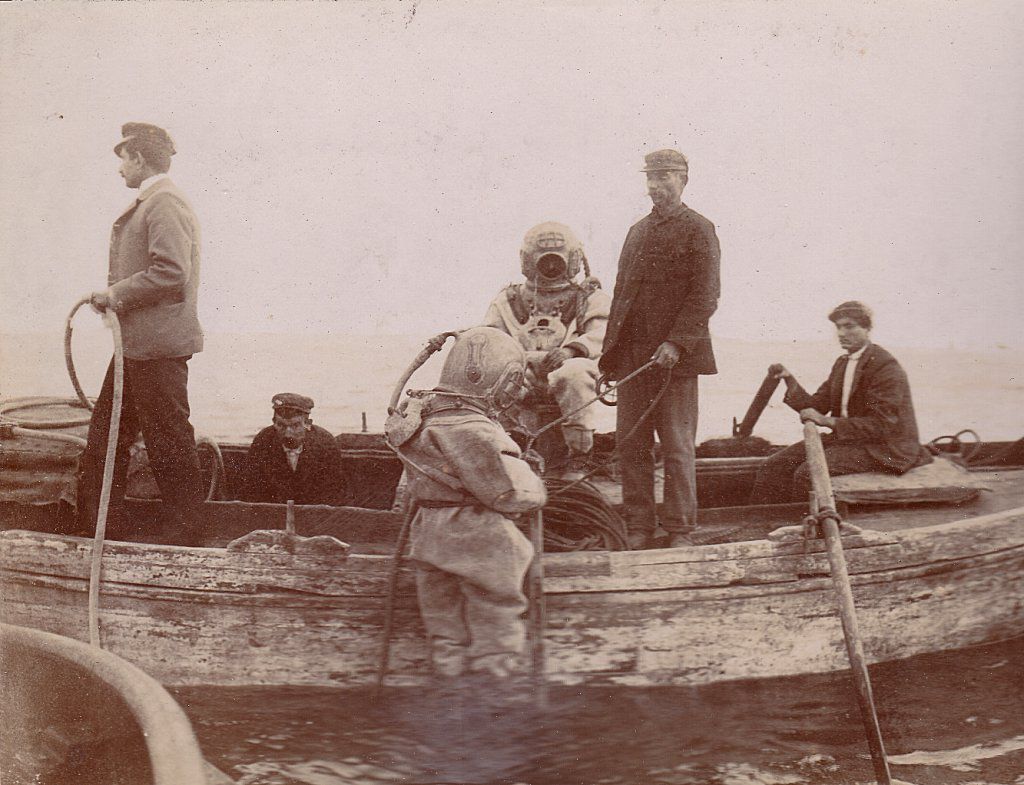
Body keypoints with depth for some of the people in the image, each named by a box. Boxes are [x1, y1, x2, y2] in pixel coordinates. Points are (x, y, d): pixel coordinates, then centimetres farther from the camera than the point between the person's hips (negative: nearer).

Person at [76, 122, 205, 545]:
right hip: (136, 344, 11)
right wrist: (114, 296, 13)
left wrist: (116, 293, -16)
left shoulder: (165, 204, -14)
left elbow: (171, 271, -24)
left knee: (169, 445, -3)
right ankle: (99, 530, 25)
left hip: (158, 346, -11)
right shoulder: (146, 205, 19)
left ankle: (190, 538, 8)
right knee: (104, 435, 15)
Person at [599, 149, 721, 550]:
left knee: (677, 447, 0)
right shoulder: (637, 231, 20)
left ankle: (680, 530, 9)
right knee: (631, 443, 4)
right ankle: (638, 528, 12)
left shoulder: (698, 229, 0)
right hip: (632, 357, 6)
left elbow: (705, 296, -8)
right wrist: (609, 352, 11)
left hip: (674, 356, -6)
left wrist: (676, 343, -19)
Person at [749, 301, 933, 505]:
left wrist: (829, 421, -22)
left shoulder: (885, 366, -14)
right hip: (845, 438, 9)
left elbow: (881, 426, -20)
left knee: (808, 473, -29)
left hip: (880, 448, -9)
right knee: (775, 465, -7)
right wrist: (789, 379, -5)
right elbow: (817, 404, 9)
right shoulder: (842, 363, 14)